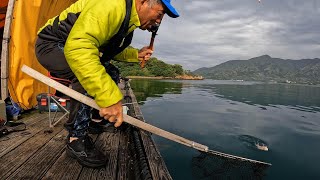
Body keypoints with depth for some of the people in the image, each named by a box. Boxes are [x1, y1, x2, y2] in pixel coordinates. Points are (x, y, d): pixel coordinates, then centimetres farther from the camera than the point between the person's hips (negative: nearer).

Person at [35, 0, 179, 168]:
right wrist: (109, 97, -45)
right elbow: (77, 47, -41)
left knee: (110, 75, 8)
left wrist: (136, 54, 1)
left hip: (69, 46, 9)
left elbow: (111, 49, 18)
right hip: (50, 44, -9)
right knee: (92, 74, -31)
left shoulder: (129, 21, 5)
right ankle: (76, 139, -17)